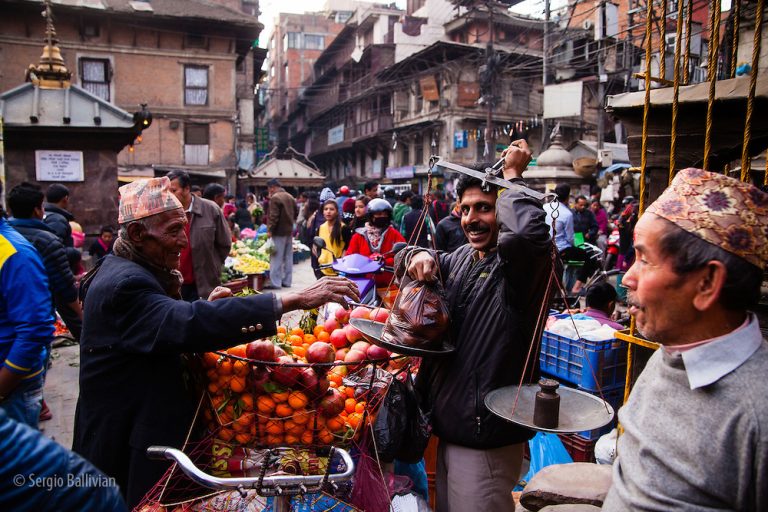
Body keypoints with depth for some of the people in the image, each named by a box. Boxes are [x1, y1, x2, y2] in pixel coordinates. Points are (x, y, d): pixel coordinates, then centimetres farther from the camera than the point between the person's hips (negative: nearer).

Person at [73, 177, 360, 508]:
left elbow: (161, 326, 11)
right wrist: (294, 300, -45)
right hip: (125, 449, -10)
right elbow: (188, 323, -42)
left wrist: (203, 307, -9)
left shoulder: (122, 271, 7)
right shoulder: (124, 284, -27)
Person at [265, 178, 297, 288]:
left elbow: (274, 216, -18)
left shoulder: (275, 198, -13)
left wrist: (270, 230, -14)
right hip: (289, 231, 8)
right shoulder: (290, 197, 13)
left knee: (276, 258, -5)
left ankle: (275, 282, -3)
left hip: (279, 232, -8)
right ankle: (287, 281, 16)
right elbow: (295, 214, 19)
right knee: (288, 257, 11)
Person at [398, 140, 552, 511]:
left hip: (487, 438, -8)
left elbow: (528, 232, -39)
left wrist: (512, 176, -19)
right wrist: (420, 255, -9)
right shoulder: (461, 259, 9)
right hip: (449, 425, 8)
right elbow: (403, 260, 16)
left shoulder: (519, 263, -16)